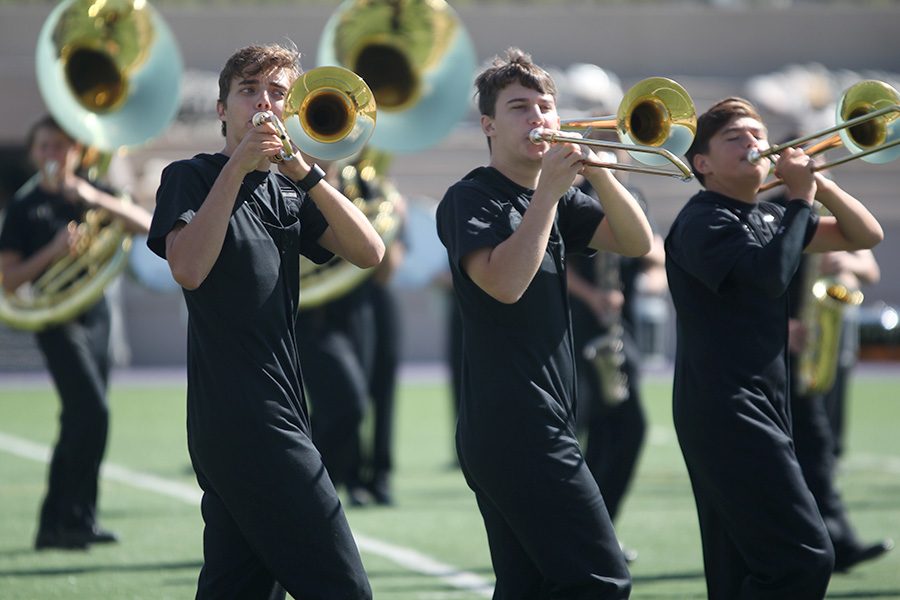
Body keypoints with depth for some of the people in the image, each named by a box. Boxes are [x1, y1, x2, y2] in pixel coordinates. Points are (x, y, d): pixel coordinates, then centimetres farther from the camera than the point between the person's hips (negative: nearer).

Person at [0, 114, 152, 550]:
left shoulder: (91, 193, 10)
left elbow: (145, 224, -3)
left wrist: (95, 199, -15)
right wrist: (52, 251, -17)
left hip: (95, 315, 5)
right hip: (57, 318, -5)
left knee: (79, 423, 8)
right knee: (92, 412, -18)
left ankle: (53, 525, 16)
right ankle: (78, 518, -10)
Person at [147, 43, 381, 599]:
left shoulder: (286, 193, 18)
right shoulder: (191, 178, 0)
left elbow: (370, 252, 4)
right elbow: (189, 269, -18)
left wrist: (304, 171, -6)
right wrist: (238, 165, -14)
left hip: (280, 417, 7)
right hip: (240, 420, -7)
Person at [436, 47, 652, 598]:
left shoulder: (556, 201, 16)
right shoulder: (471, 199, -8)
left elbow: (636, 242, 5)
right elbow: (505, 283, -24)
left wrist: (597, 172, -10)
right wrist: (548, 191, -19)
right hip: (512, 425, -9)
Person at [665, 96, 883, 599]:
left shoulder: (769, 218, 16)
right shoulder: (703, 222, -10)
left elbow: (867, 235, 14)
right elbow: (770, 275, -25)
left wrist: (820, 184, -2)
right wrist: (801, 198, -14)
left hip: (766, 406, 9)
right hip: (724, 407, -9)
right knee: (805, 557, -17)